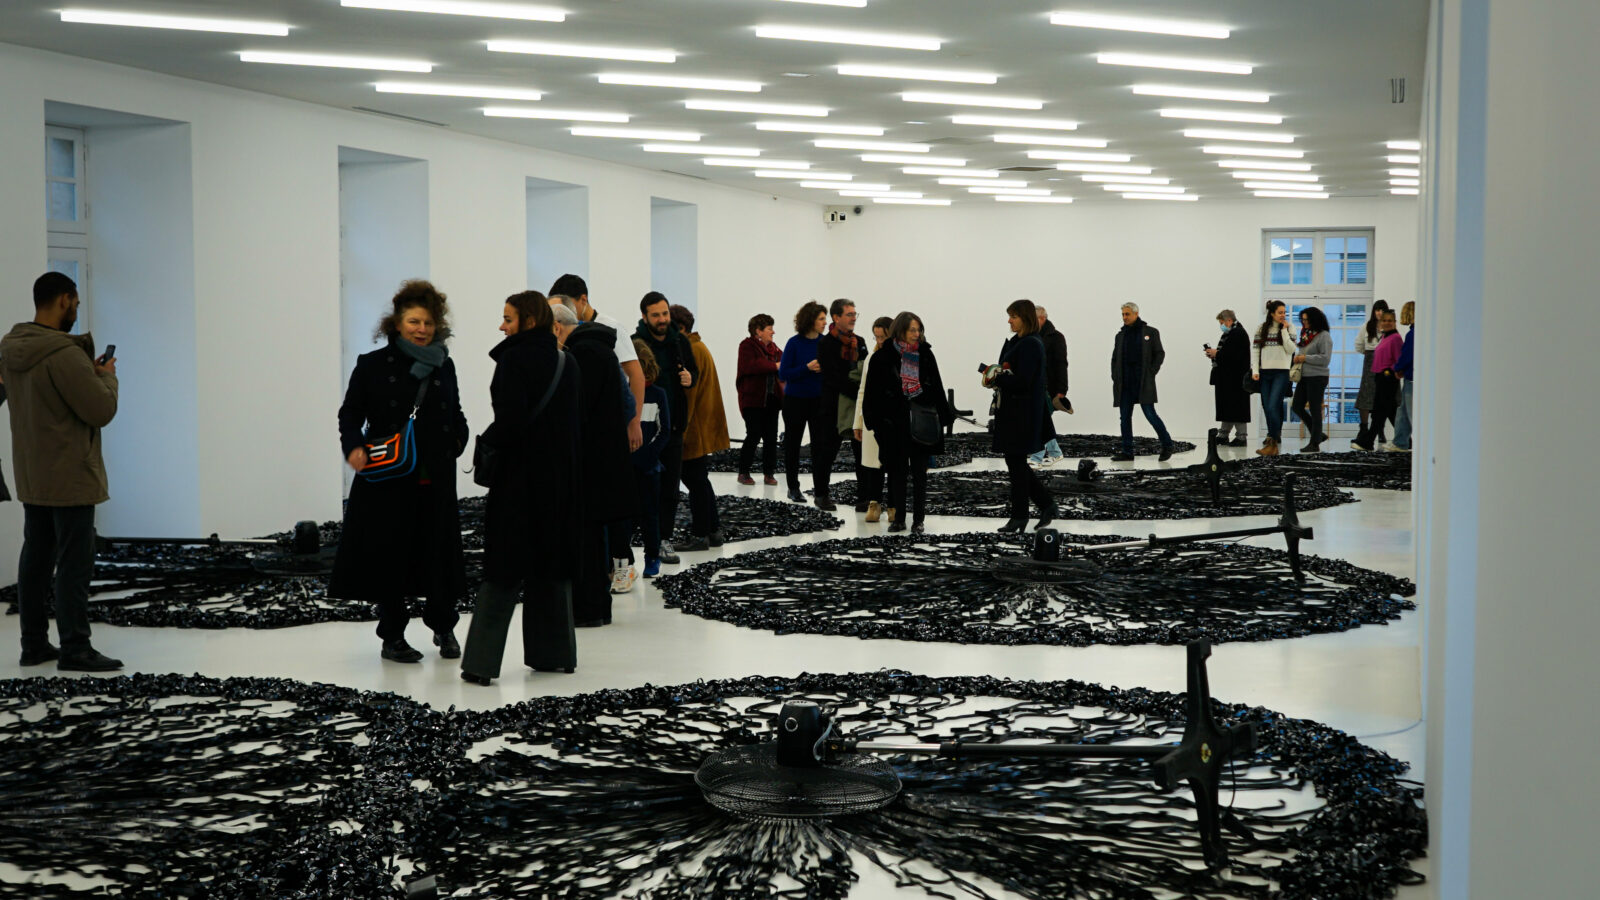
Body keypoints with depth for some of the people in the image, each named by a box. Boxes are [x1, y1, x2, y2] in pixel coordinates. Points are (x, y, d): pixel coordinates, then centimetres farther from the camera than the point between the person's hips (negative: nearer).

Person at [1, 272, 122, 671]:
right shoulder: (64, 354, -22)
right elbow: (102, 410, -20)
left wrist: (90, 371, 10)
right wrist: (107, 376, -2)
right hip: (69, 477, -9)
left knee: (36, 558, 14)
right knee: (74, 563, -3)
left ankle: (34, 644, 21)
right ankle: (74, 649, 1)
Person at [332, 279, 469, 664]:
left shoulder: (444, 366, 11)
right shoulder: (373, 365, 0)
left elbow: (455, 415, 18)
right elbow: (351, 413, -1)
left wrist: (459, 441, -1)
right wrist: (353, 447, -18)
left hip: (436, 479, 3)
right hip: (387, 479, -3)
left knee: (439, 552, 6)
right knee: (389, 556, 2)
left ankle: (443, 626, 27)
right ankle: (392, 637, 15)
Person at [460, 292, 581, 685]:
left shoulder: (515, 361, -14)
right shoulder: (568, 362, 8)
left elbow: (509, 423, -21)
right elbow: (580, 421, 12)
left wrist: (487, 441, -4)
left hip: (521, 479, -6)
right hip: (563, 480, 6)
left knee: (503, 571, -2)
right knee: (553, 567, 14)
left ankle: (481, 662, -1)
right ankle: (555, 653, 18)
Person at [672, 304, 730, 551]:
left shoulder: (692, 351, -17)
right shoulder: (698, 348, 15)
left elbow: (688, 393, -20)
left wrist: (681, 430, -19)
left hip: (695, 429, -10)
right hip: (702, 429, 10)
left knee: (695, 480, -4)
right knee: (698, 480, 16)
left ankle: (700, 534, 2)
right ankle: (713, 530, 21)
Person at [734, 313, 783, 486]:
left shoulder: (774, 349, 16)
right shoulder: (747, 346, -6)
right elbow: (750, 366, -22)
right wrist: (775, 366, -22)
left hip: (771, 399, 6)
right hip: (753, 399, -6)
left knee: (771, 437, 4)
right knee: (754, 435, -7)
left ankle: (769, 473, 12)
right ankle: (743, 473, 5)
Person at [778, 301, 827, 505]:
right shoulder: (795, 343, -8)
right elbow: (783, 374, -9)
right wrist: (807, 368, -19)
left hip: (819, 401, 1)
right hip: (795, 401, -1)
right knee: (792, 444, 12)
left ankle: (821, 494, -7)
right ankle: (793, 487, 28)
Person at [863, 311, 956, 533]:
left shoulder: (925, 354, 4)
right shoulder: (883, 357, -2)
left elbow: (937, 388, 9)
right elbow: (872, 391, -1)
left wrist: (945, 416, 7)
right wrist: (873, 421, -6)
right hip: (894, 422, -1)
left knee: (919, 472, 5)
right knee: (897, 471, 6)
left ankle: (918, 519, 11)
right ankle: (898, 518, 14)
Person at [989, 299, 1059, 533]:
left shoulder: (1031, 345, -16)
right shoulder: (1015, 342, 15)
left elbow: (1022, 381, -22)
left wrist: (996, 379, -13)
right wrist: (996, 378, 0)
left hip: (1022, 414, -10)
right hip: (1010, 410, 10)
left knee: (1016, 462, -1)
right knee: (1014, 462, 12)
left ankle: (1019, 517, 8)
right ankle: (1046, 505, 19)